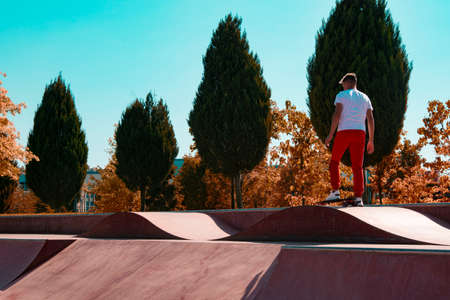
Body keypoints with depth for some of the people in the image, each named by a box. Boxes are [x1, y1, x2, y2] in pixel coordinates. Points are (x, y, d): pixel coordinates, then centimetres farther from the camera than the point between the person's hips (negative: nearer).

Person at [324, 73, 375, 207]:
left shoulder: (341, 95, 5)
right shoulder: (365, 98, 18)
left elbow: (337, 114, -9)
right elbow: (371, 120, 12)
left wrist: (330, 135, -9)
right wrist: (371, 141, 13)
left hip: (344, 132, -3)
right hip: (360, 133, 3)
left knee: (334, 162, 13)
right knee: (357, 167, 2)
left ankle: (335, 191, 1)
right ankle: (358, 198, -7)